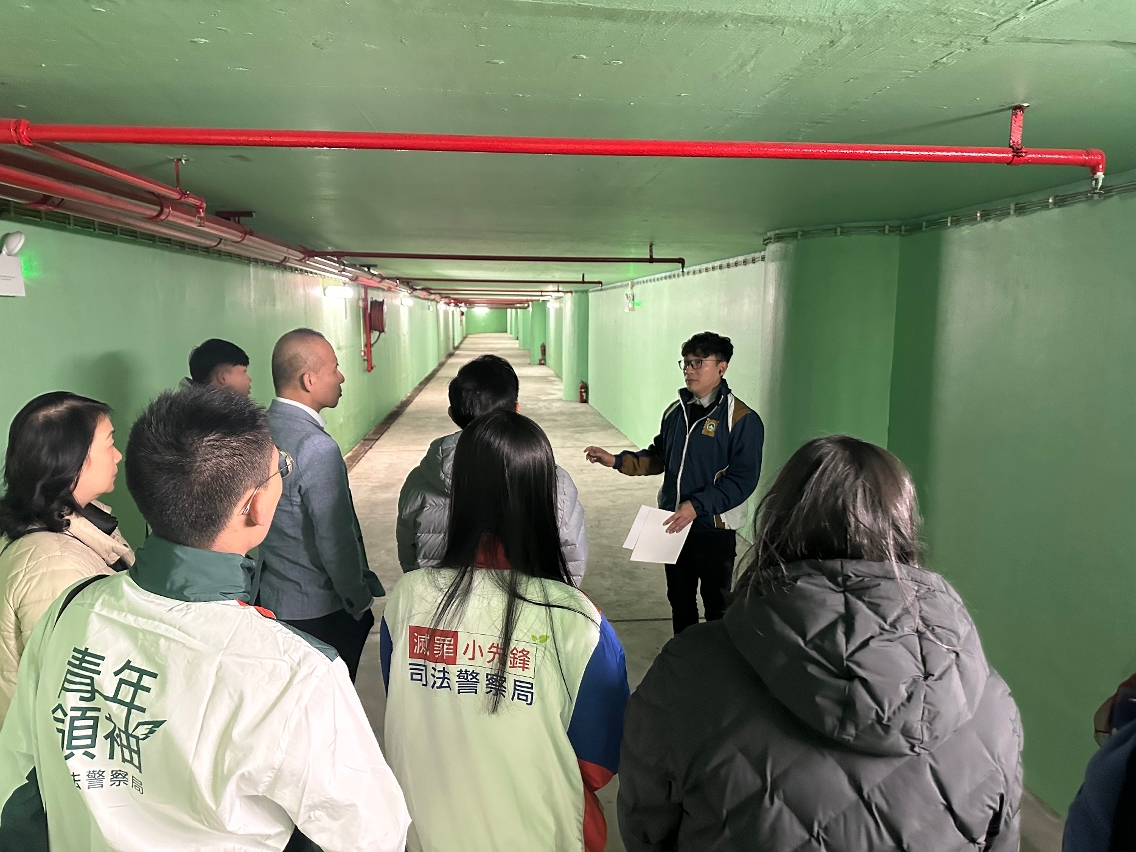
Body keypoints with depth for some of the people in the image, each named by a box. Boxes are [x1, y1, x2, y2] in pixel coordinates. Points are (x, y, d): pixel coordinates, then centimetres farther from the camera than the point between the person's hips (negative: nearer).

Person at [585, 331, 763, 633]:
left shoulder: (742, 420, -15)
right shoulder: (676, 411, 6)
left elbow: (742, 479, -19)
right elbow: (658, 458, 13)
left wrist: (697, 505, -27)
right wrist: (616, 460, -1)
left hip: (714, 530, -6)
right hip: (673, 525, 6)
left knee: (717, 605, 11)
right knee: (679, 599, 21)